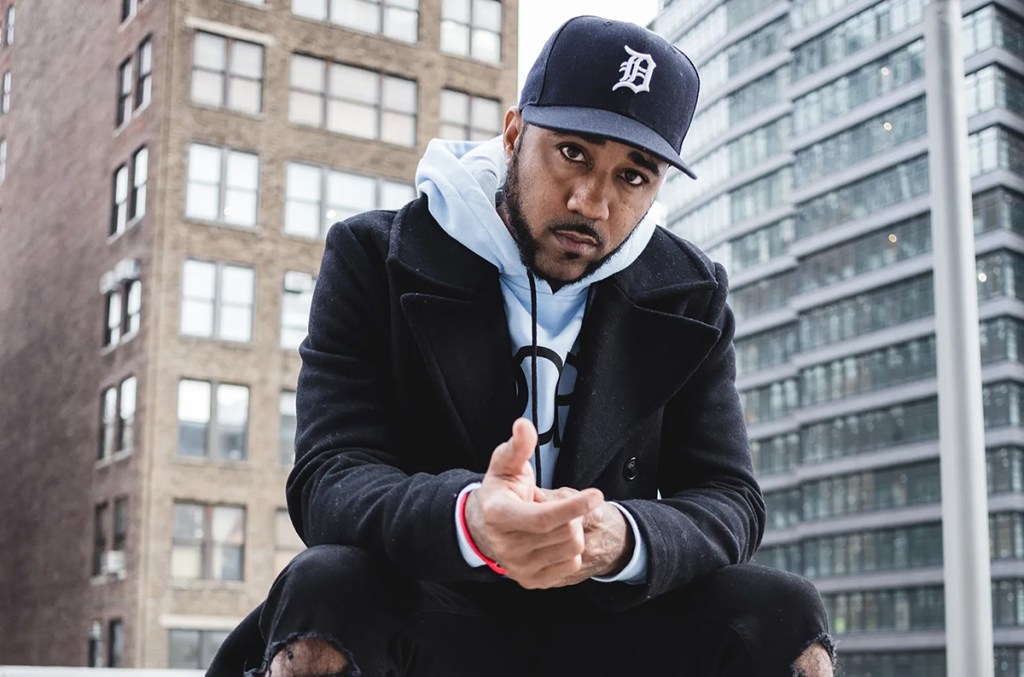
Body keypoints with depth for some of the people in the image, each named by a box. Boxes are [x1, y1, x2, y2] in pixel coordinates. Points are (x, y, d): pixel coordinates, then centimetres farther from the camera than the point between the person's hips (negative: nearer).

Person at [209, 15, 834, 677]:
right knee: (327, 589, -34)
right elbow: (330, 482, -16)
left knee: (781, 613, -22)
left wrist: (621, 540, -31)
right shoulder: (375, 258, -6)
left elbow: (729, 502, -6)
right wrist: (468, 520, -40)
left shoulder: (690, 297, 2)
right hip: (421, 620, -3)